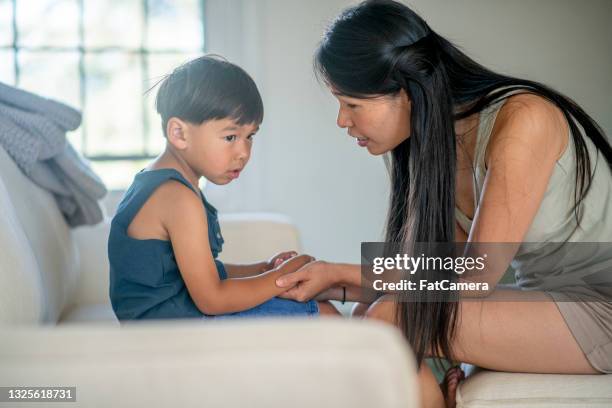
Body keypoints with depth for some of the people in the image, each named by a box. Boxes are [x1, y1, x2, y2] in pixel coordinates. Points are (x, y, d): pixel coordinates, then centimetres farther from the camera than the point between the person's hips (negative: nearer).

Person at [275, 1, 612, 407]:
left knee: (388, 320, -19)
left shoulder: (523, 119, -21)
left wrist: (338, 273, -15)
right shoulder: (431, 145, 2)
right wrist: (334, 284, -13)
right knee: (373, 313, -9)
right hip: (543, 298, 7)